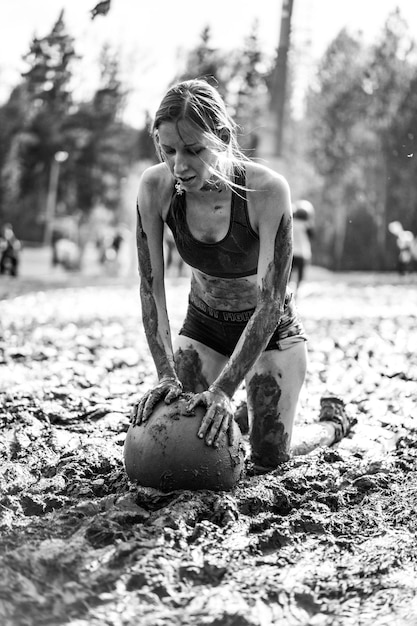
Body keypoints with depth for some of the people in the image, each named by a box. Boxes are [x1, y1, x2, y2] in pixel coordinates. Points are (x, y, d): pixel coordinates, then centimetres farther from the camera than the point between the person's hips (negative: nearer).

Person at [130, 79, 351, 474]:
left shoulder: (267, 190, -31)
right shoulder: (155, 187, -21)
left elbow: (270, 303, -29)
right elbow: (151, 287, -16)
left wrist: (224, 389, -35)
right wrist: (166, 375, -25)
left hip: (270, 328, -3)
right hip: (202, 325, 3)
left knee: (267, 460, -2)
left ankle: (333, 421, 30)